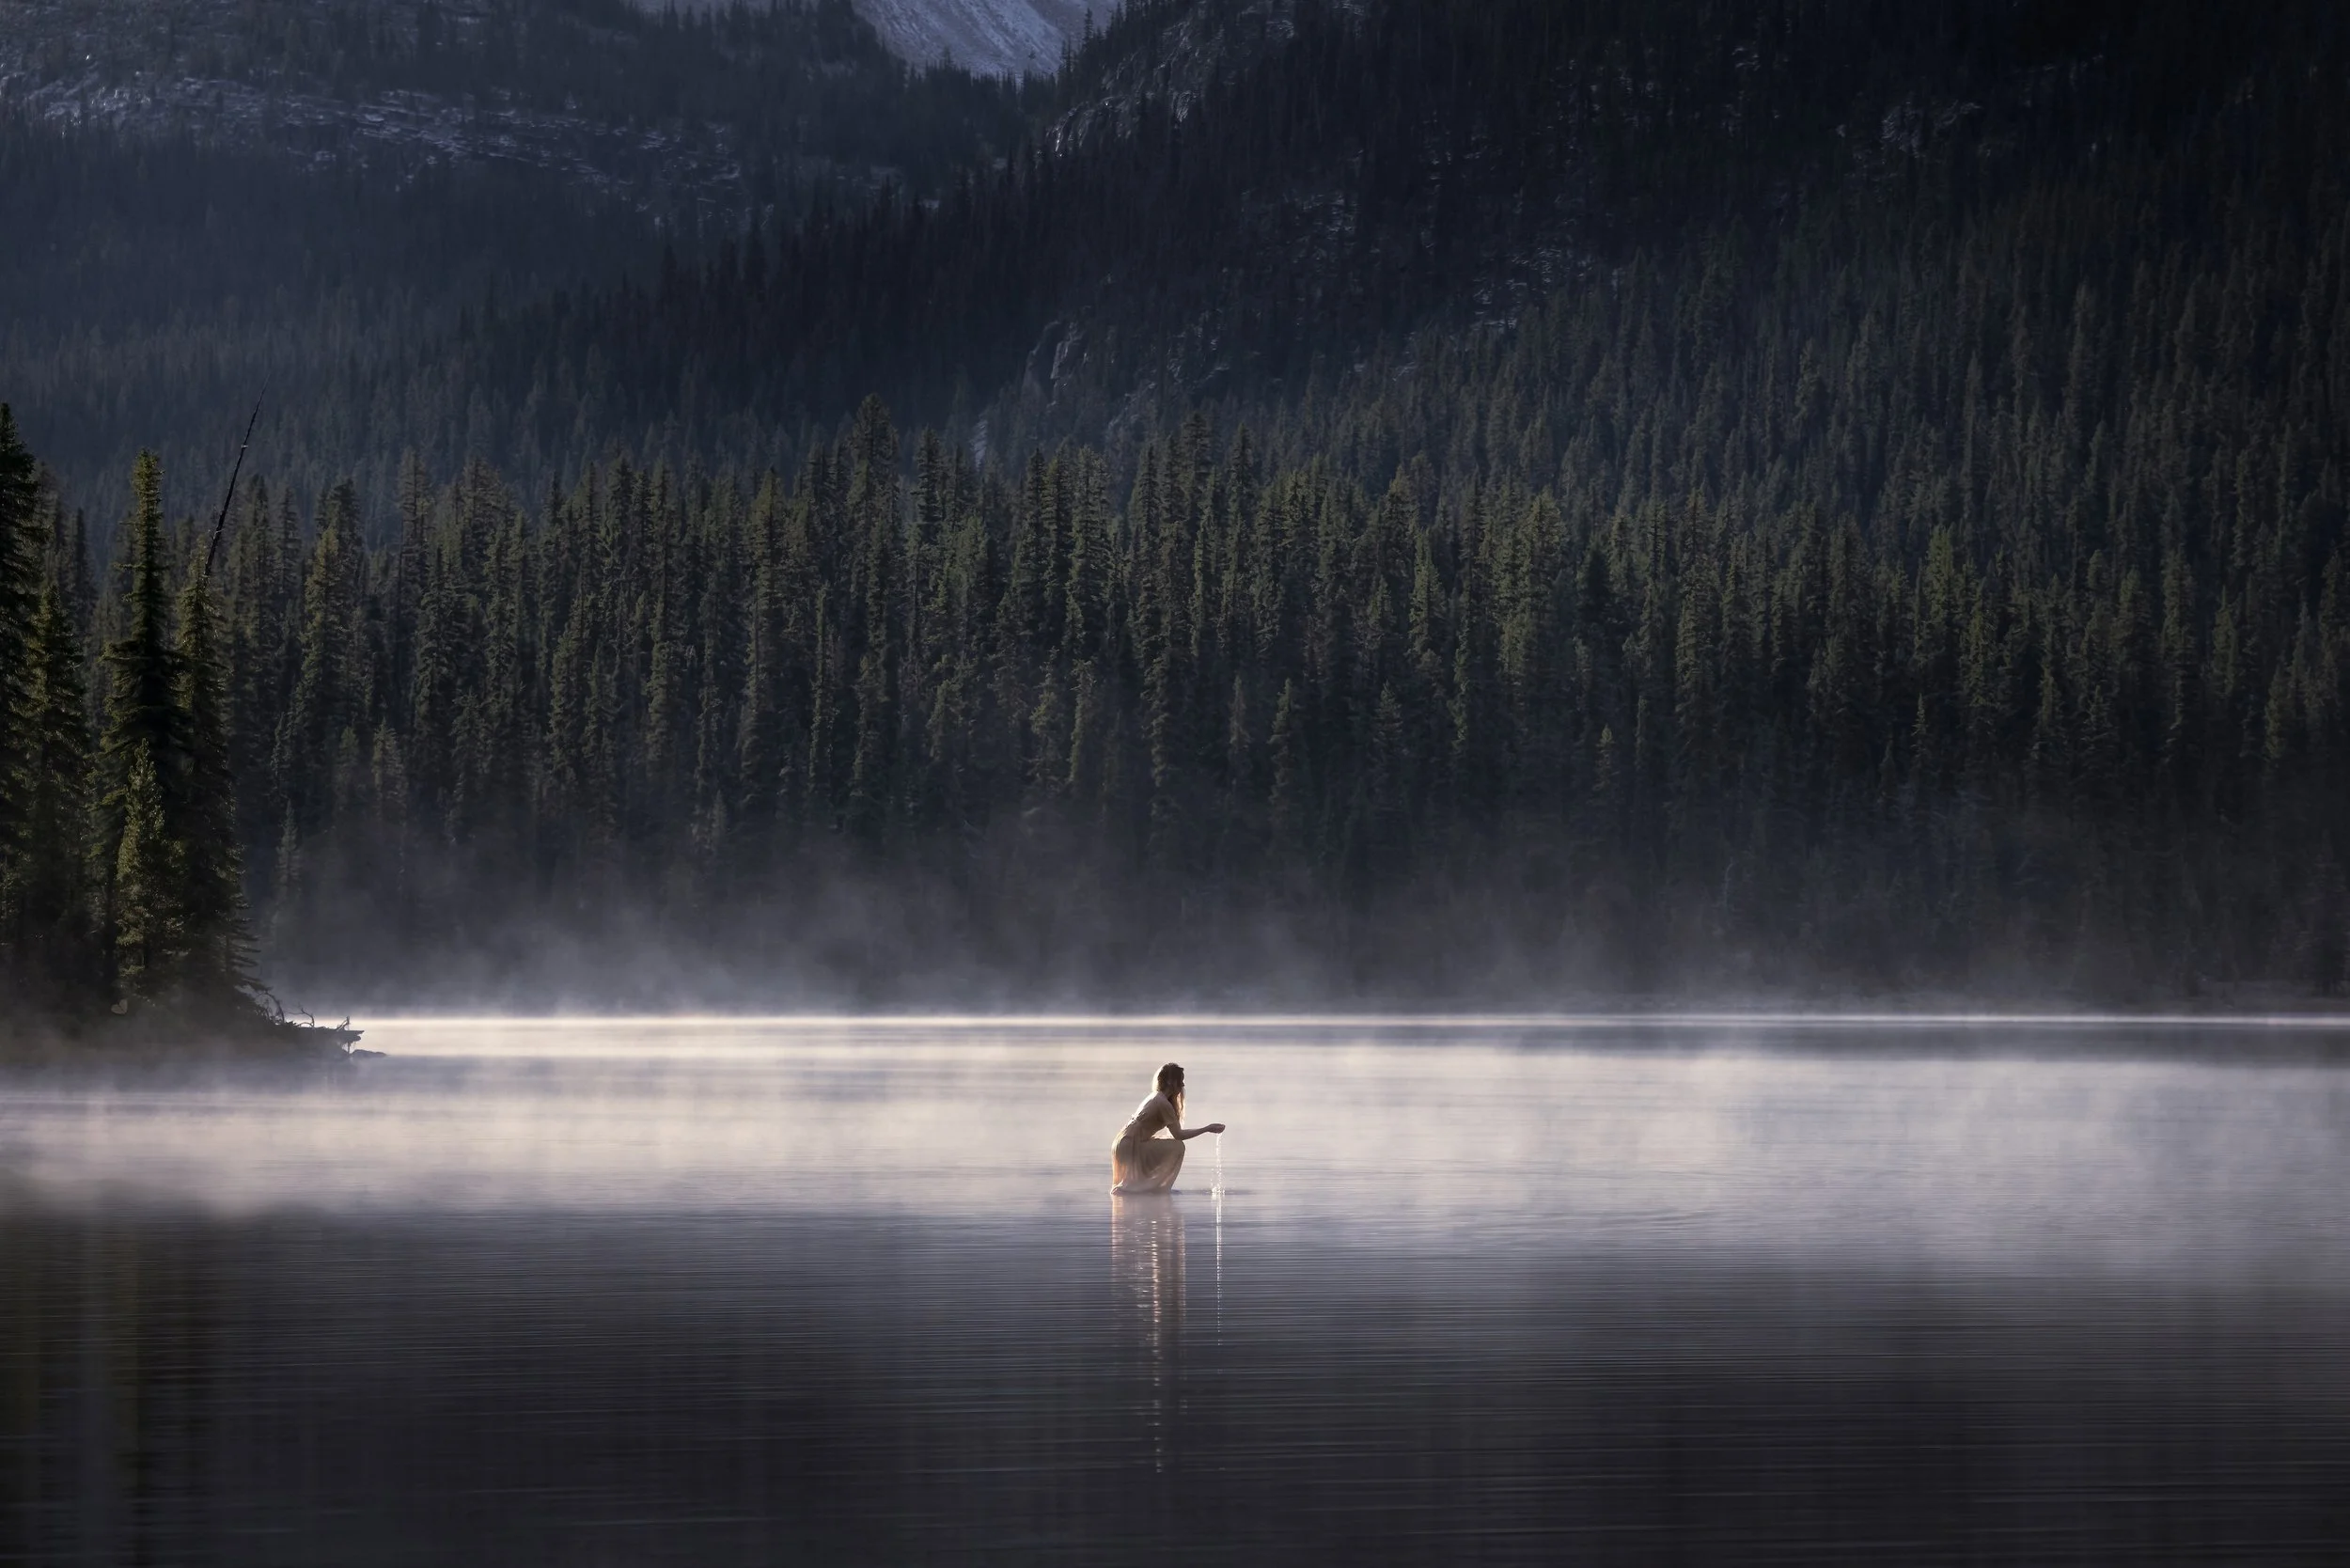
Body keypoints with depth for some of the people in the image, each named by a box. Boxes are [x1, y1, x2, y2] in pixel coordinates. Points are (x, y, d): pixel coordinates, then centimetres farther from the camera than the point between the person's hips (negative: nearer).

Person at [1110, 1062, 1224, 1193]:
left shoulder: (1156, 1097, 12)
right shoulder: (1163, 1103, -17)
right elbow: (1178, 1134, -15)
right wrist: (1207, 1129, -9)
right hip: (1129, 1147, -10)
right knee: (1177, 1147, -13)